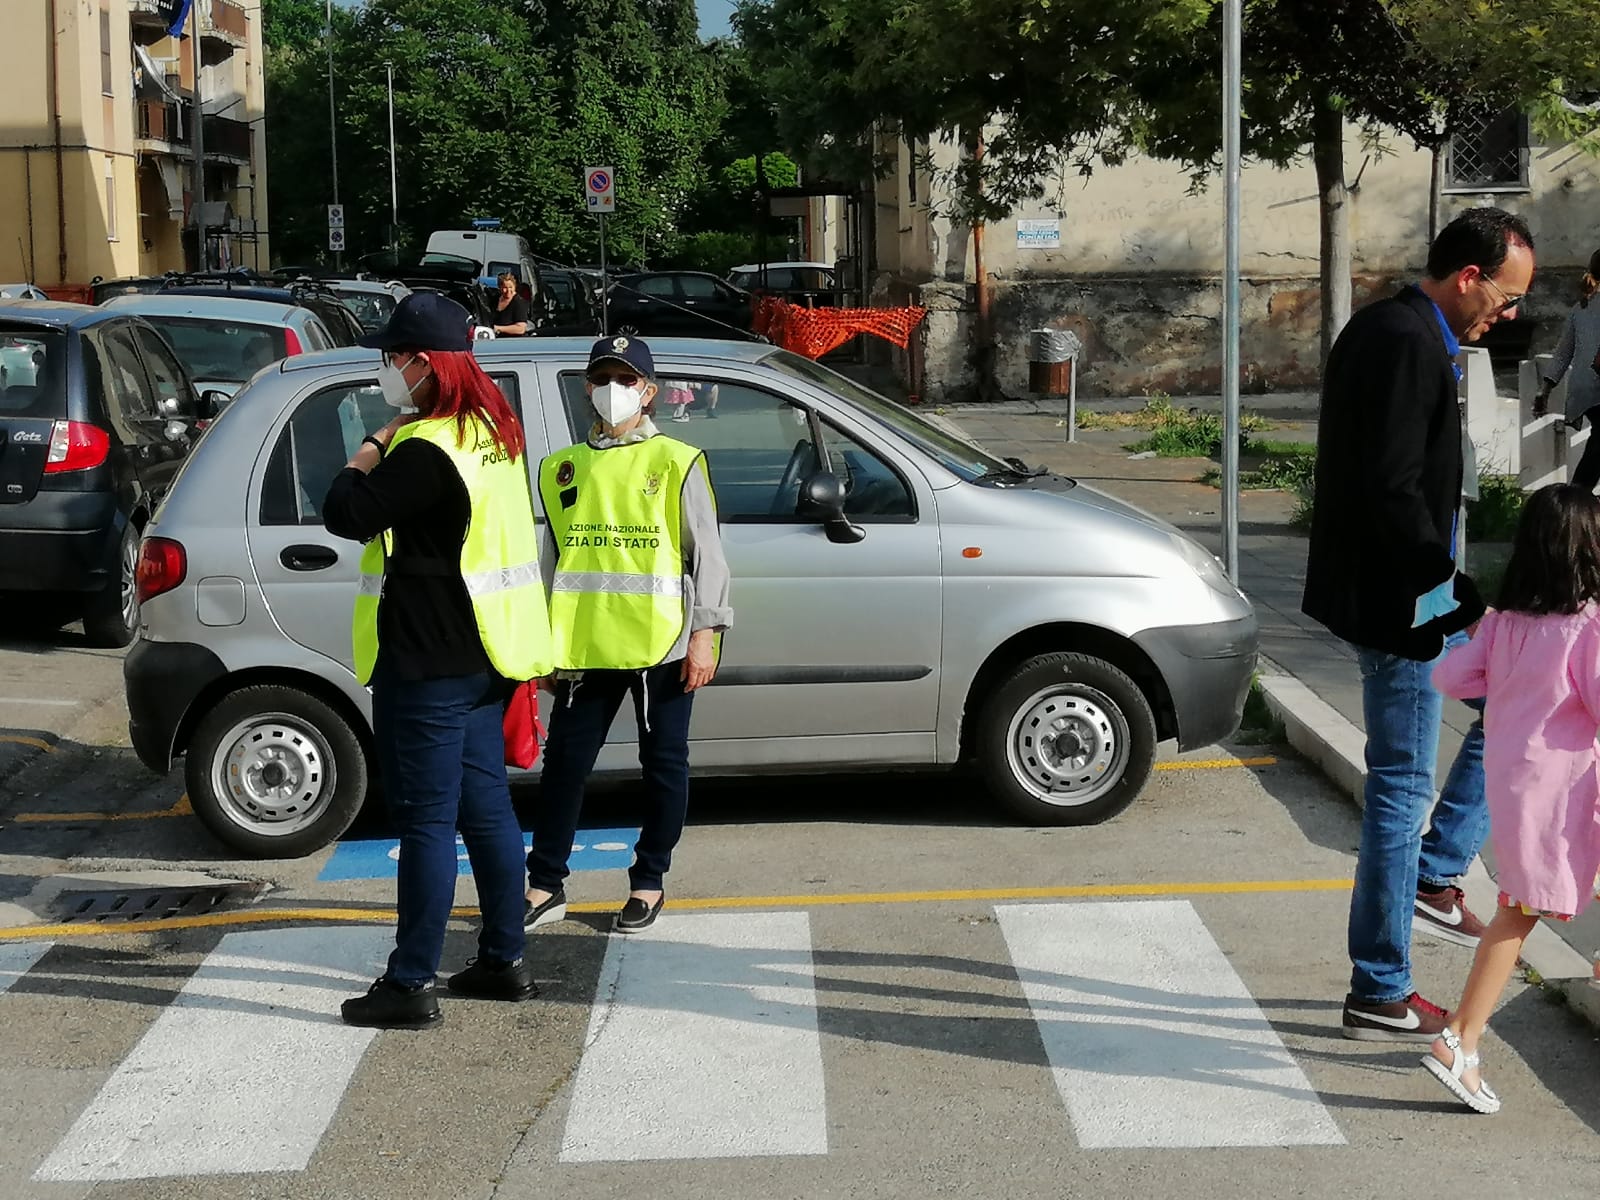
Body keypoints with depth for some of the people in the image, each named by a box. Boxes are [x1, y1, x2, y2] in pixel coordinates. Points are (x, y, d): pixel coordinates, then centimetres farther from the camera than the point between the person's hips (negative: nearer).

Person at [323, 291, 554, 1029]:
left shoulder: (426, 449, -21)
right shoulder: (491, 432, 9)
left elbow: (346, 515, -21)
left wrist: (374, 447, -8)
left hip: (429, 663, -9)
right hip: (483, 655, 9)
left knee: (427, 820, -5)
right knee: (486, 808, 15)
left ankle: (410, 985, 1)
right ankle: (504, 961, 23)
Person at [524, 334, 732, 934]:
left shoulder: (675, 462, 0)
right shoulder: (563, 468, 12)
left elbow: (706, 552, -1)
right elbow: (556, 556, 17)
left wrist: (705, 633, -8)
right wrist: (545, 640, 15)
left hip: (661, 642, -3)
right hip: (585, 644, 3)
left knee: (664, 763, 5)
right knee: (564, 760, 4)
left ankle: (648, 883, 19)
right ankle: (546, 886, 12)